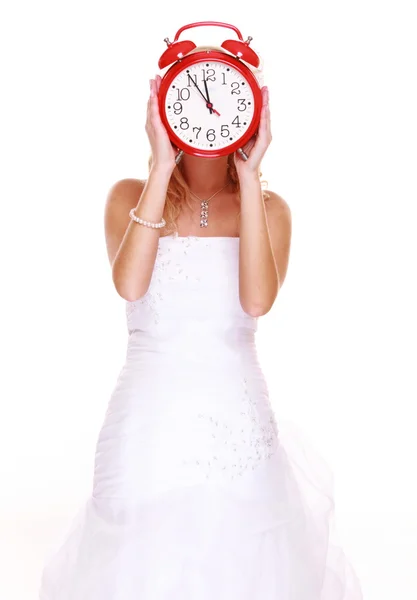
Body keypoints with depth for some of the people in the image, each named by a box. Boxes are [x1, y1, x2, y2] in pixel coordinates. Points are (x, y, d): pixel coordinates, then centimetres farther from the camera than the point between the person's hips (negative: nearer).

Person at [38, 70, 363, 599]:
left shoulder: (268, 207, 0)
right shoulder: (131, 196, 0)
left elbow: (257, 300, -18)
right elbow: (129, 285, -20)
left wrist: (249, 178, -18)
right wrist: (162, 169, -19)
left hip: (238, 419, 1)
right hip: (149, 415, 0)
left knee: (238, 558, 10)